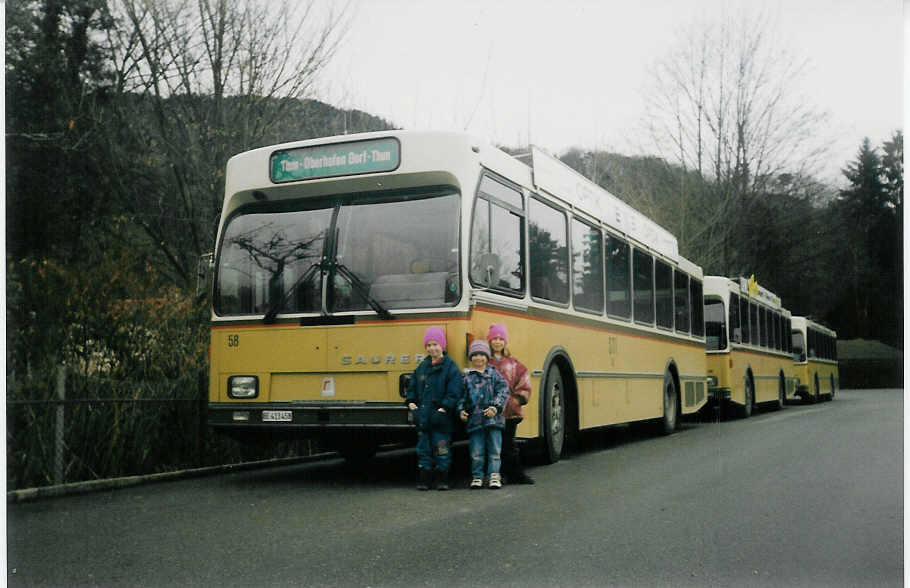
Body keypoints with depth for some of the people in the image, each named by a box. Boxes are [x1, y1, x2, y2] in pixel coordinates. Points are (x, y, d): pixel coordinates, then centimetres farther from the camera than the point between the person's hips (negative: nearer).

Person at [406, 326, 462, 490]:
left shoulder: (450, 367, -5)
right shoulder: (422, 366, 13)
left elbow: (455, 391, -11)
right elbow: (412, 386, 19)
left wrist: (445, 407, -18)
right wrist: (410, 401, 5)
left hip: (441, 417, -5)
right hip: (423, 417, 5)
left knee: (442, 449, 1)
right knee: (424, 449, 8)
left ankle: (442, 480, 11)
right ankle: (424, 480, 15)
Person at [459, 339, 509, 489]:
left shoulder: (494, 374, 5)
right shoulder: (466, 377, 8)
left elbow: (503, 391, -3)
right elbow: (462, 396, 11)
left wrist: (495, 407, -16)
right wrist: (461, 410, -5)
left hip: (493, 419, -1)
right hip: (474, 420, 1)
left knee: (494, 450, 1)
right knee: (476, 452, 4)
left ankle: (494, 477, 7)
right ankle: (477, 477, 15)